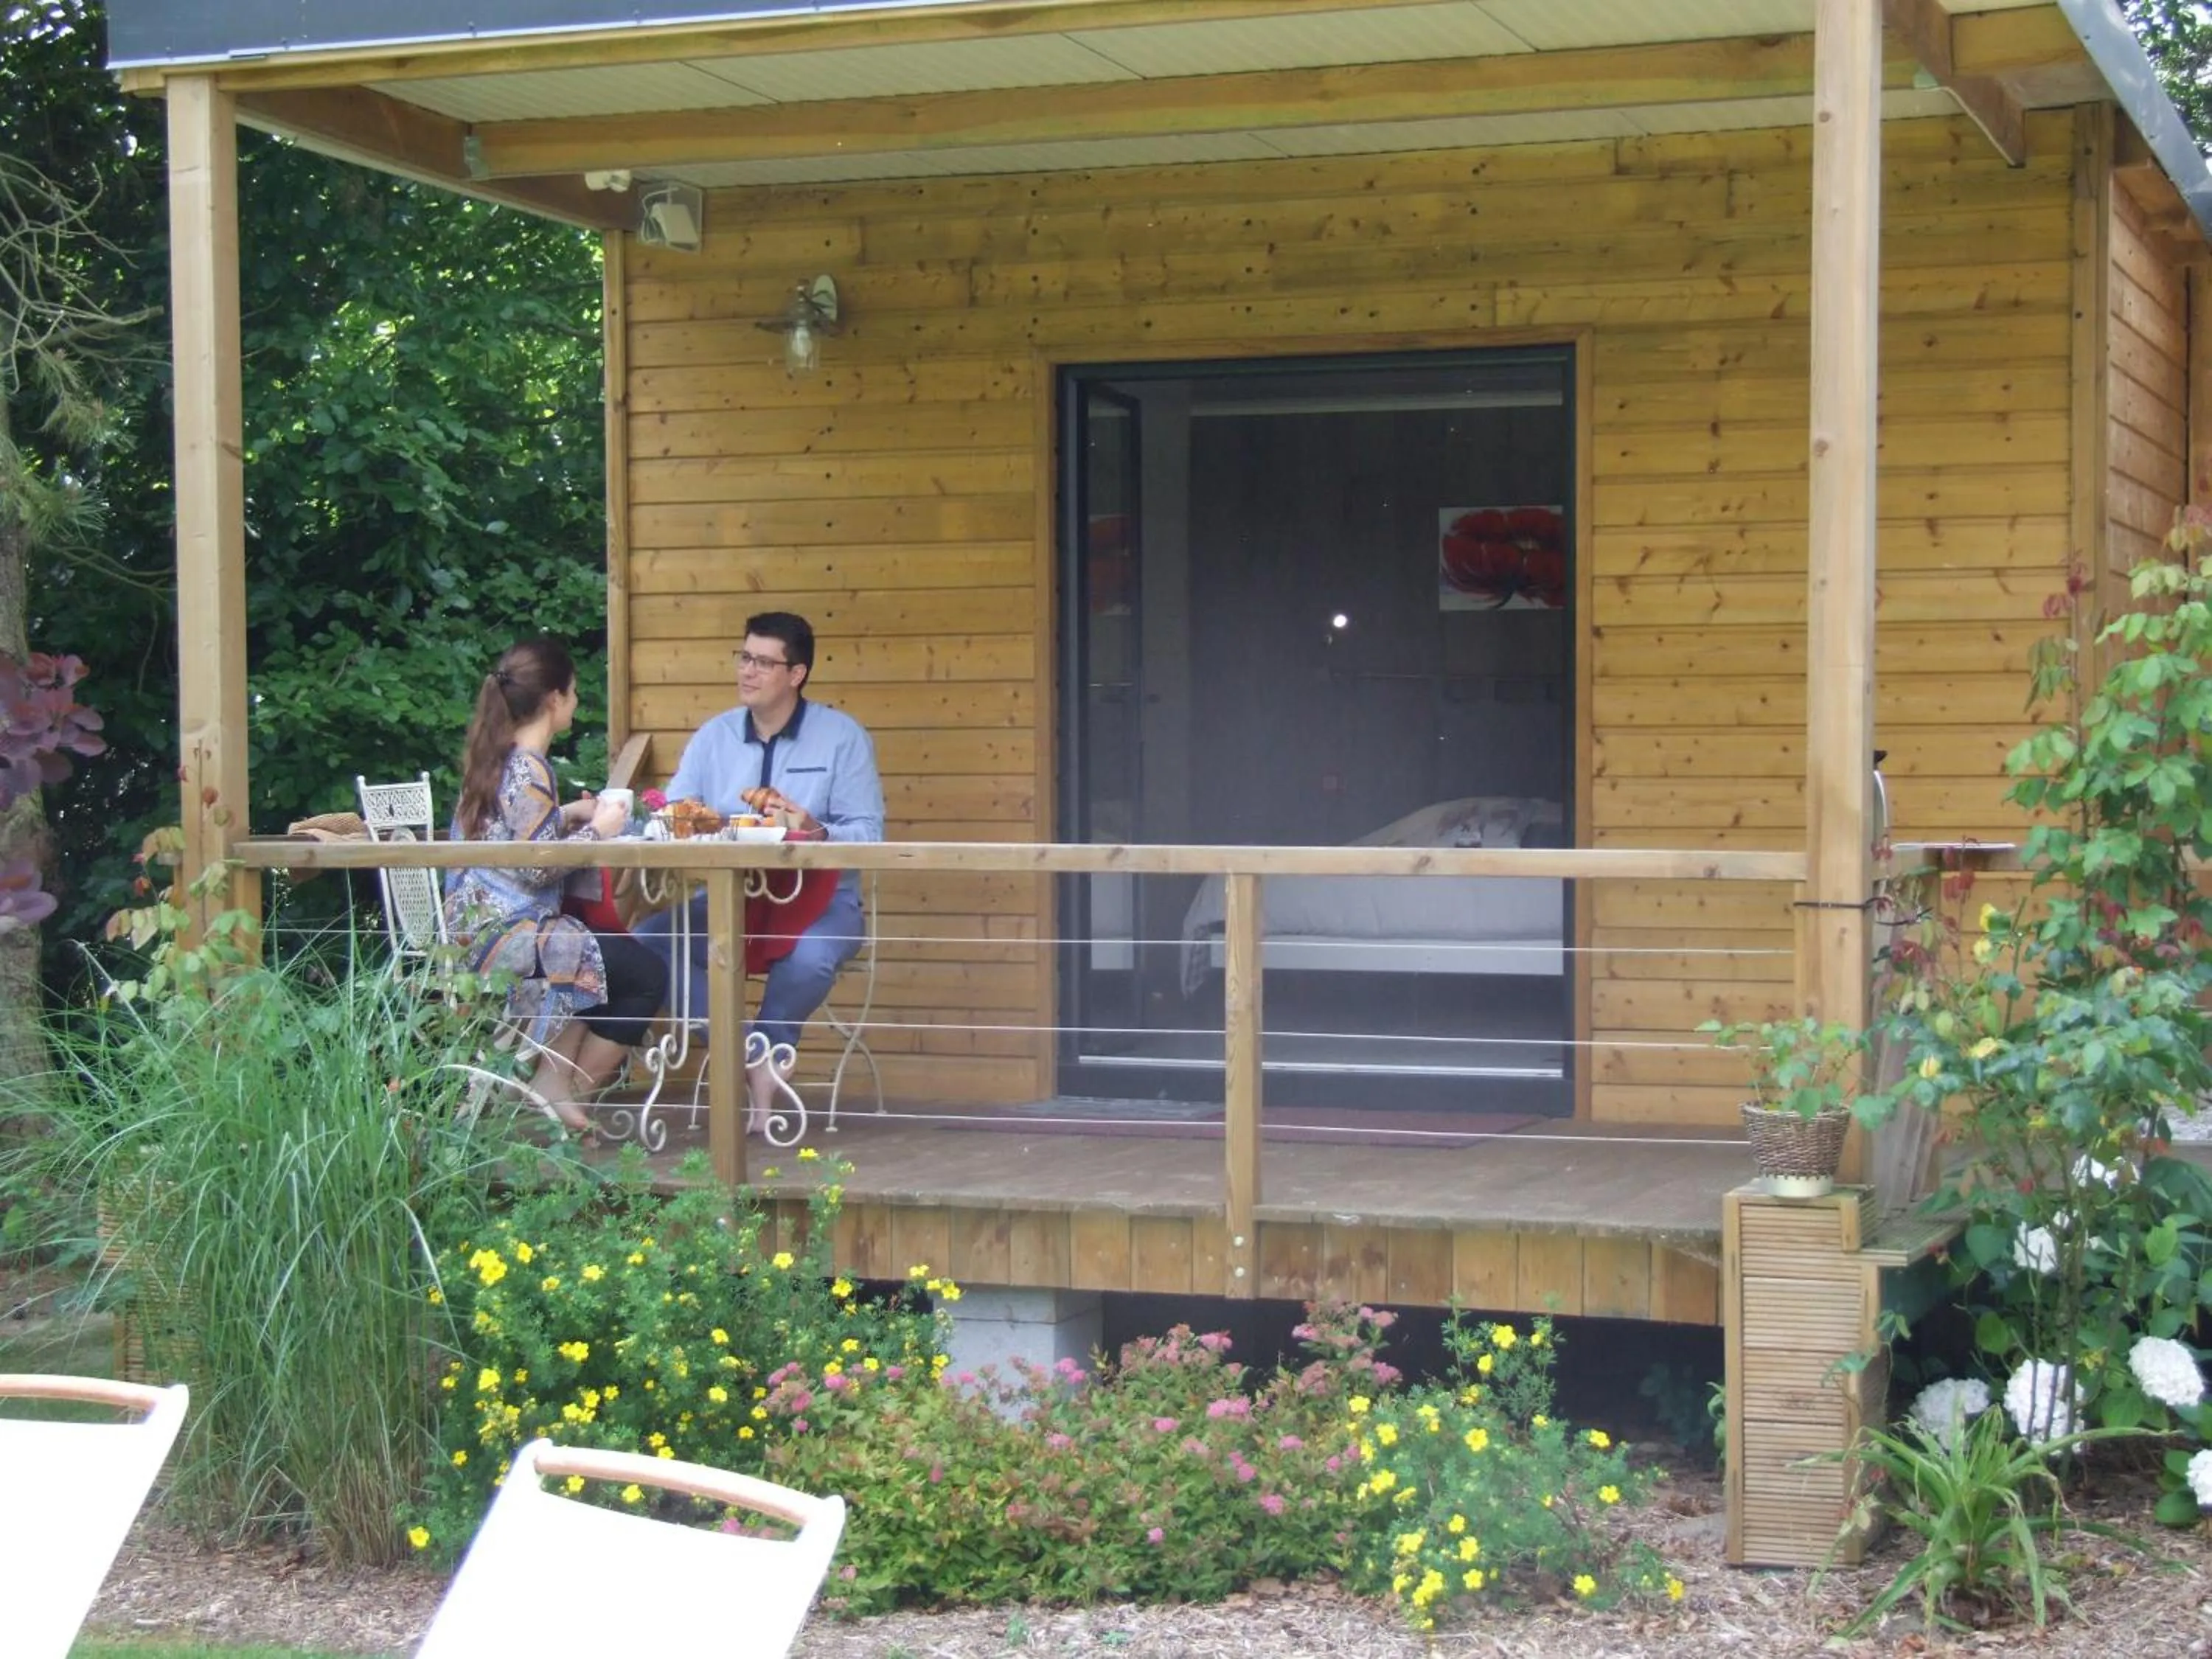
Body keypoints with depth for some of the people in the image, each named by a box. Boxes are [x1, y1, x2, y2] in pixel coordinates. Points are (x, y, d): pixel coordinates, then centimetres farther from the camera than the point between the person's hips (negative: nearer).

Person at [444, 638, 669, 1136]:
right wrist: (596, 830, -11)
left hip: (482, 923, 10)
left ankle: (555, 1081, 12)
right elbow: (536, 867, -22)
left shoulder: (498, 756, 12)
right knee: (647, 975, -7)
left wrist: (567, 815, 15)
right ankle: (568, 1090, 1)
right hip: (506, 932, -10)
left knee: (625, 959, 19)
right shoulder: (527, 771, -17)